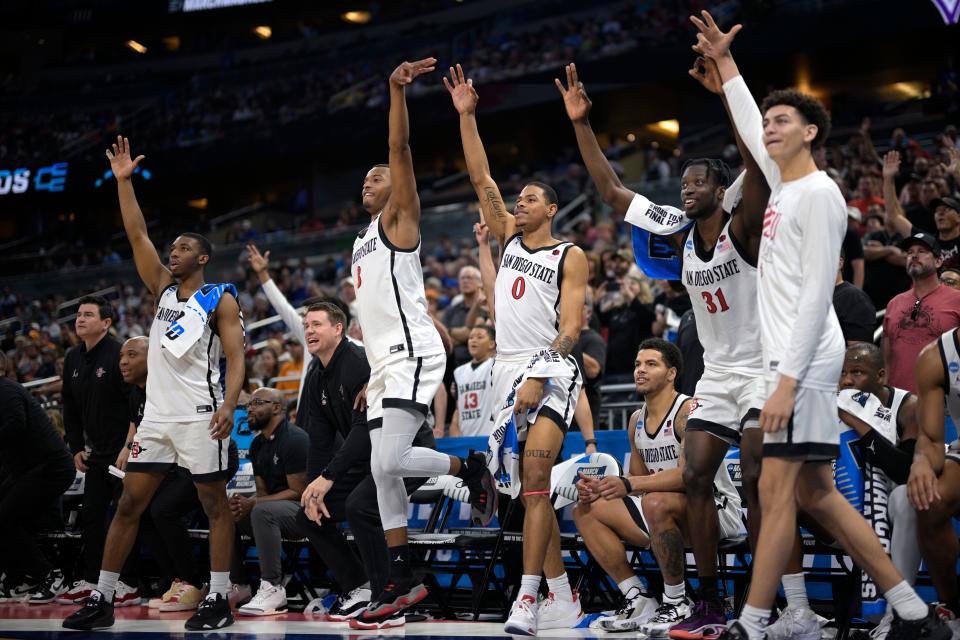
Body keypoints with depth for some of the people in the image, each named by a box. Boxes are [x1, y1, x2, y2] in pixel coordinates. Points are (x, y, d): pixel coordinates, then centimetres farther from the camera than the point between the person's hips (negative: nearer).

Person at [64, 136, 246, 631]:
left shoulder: (221, 299, -1)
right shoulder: (163, 287, 13)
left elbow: (236, 358, -8)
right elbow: (136, 234, 8)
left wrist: (229, 404, -23)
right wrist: (123, 180, 3)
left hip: (199, 417, -6)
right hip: (156, 415, 6)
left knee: (215, 505, 0)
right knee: (129, 504, 3)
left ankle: (218, 599, 4)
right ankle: (101, 599, 7)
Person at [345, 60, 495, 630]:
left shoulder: (400, 217, 2)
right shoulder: (365, 240, 25)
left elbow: (400, 150, -13)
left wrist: (398, 90, -22)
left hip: (413, 355, -9)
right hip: (384, 362, 9)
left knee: (390, 461, -22)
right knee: (384, 472, 5)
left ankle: (471, 468, 2)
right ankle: (403, 583, 8)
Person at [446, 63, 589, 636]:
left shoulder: (570, 256, 1)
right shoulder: (510, 236, 16)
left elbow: (571, 325, -8)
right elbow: (481, 178, 10)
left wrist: (539, 376, -21)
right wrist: (466, 116, 3)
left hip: (551, 368, -6)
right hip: (507, 368, 6)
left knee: (537, 470, -20)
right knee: (532, 485, 5)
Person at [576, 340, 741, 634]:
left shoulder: (689, 410, -16)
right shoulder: (636, 420, 9)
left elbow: (688, 474, -28)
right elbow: (638, 478, 14)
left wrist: (628, 485, -36)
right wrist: (600, 487, -7)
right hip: (665, 513, 9)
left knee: (656, 502, -39)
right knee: (585, 511, 1)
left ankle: (677, 603, -21)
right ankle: (638, 601, -2)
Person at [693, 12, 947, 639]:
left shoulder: (818, 193, -10)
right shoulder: (784, 184, 15)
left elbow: (817, 293, -17)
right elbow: (750, 128, 35)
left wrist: (788, 379, -22)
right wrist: (726, 62, 34)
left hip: (803, 363, -10)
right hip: (791, 362, 10)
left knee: (777, 492, -8)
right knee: (816, 494, 9)